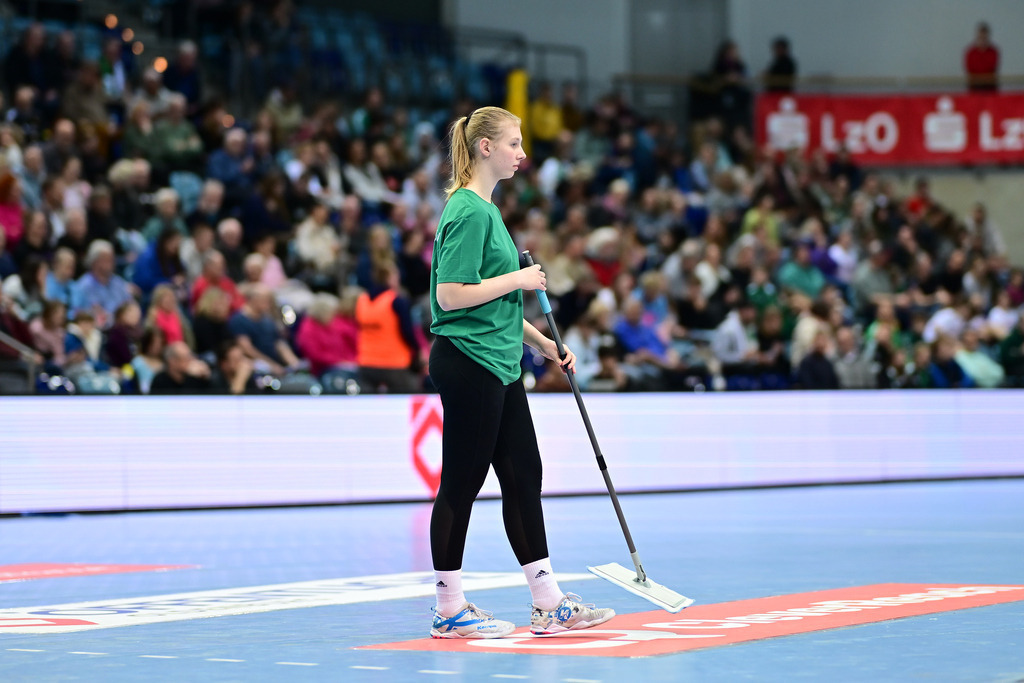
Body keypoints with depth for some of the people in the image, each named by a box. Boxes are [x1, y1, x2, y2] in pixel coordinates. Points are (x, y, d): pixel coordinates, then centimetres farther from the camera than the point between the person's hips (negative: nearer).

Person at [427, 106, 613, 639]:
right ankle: (449, 611, 6)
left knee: (523, 477, 10)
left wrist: (543, 343, 20)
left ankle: (549, 604, 15)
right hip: (467, 363, -10)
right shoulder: (467, 213, -15)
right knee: (461, 484, -2)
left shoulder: (486, 210, 17)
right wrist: (518, 279, -15)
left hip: (499, 365, 10)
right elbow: (450, 296, -22)